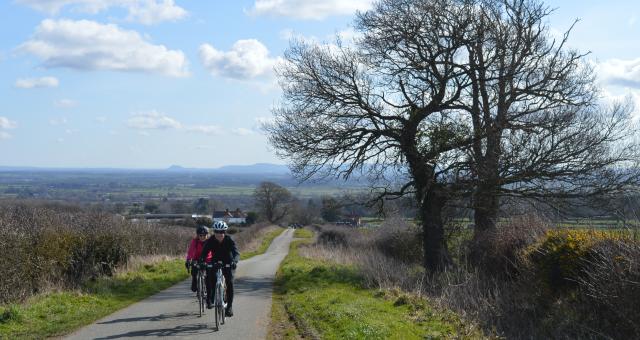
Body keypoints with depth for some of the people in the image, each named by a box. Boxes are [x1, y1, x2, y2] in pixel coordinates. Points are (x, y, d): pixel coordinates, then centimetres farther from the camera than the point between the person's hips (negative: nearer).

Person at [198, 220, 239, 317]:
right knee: (209, 278, -21)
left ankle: (229, 306, -10)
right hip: (215, 263, 2)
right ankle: (210, 300, 1)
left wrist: (234, 261, -55)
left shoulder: (229, 240, -22)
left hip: (228, 264, -2)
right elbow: (204, 253, -24)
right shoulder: (210, 241, -17)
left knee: (230, 282, -18)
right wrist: (201, 261, -46)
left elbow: (236, 253, -34)